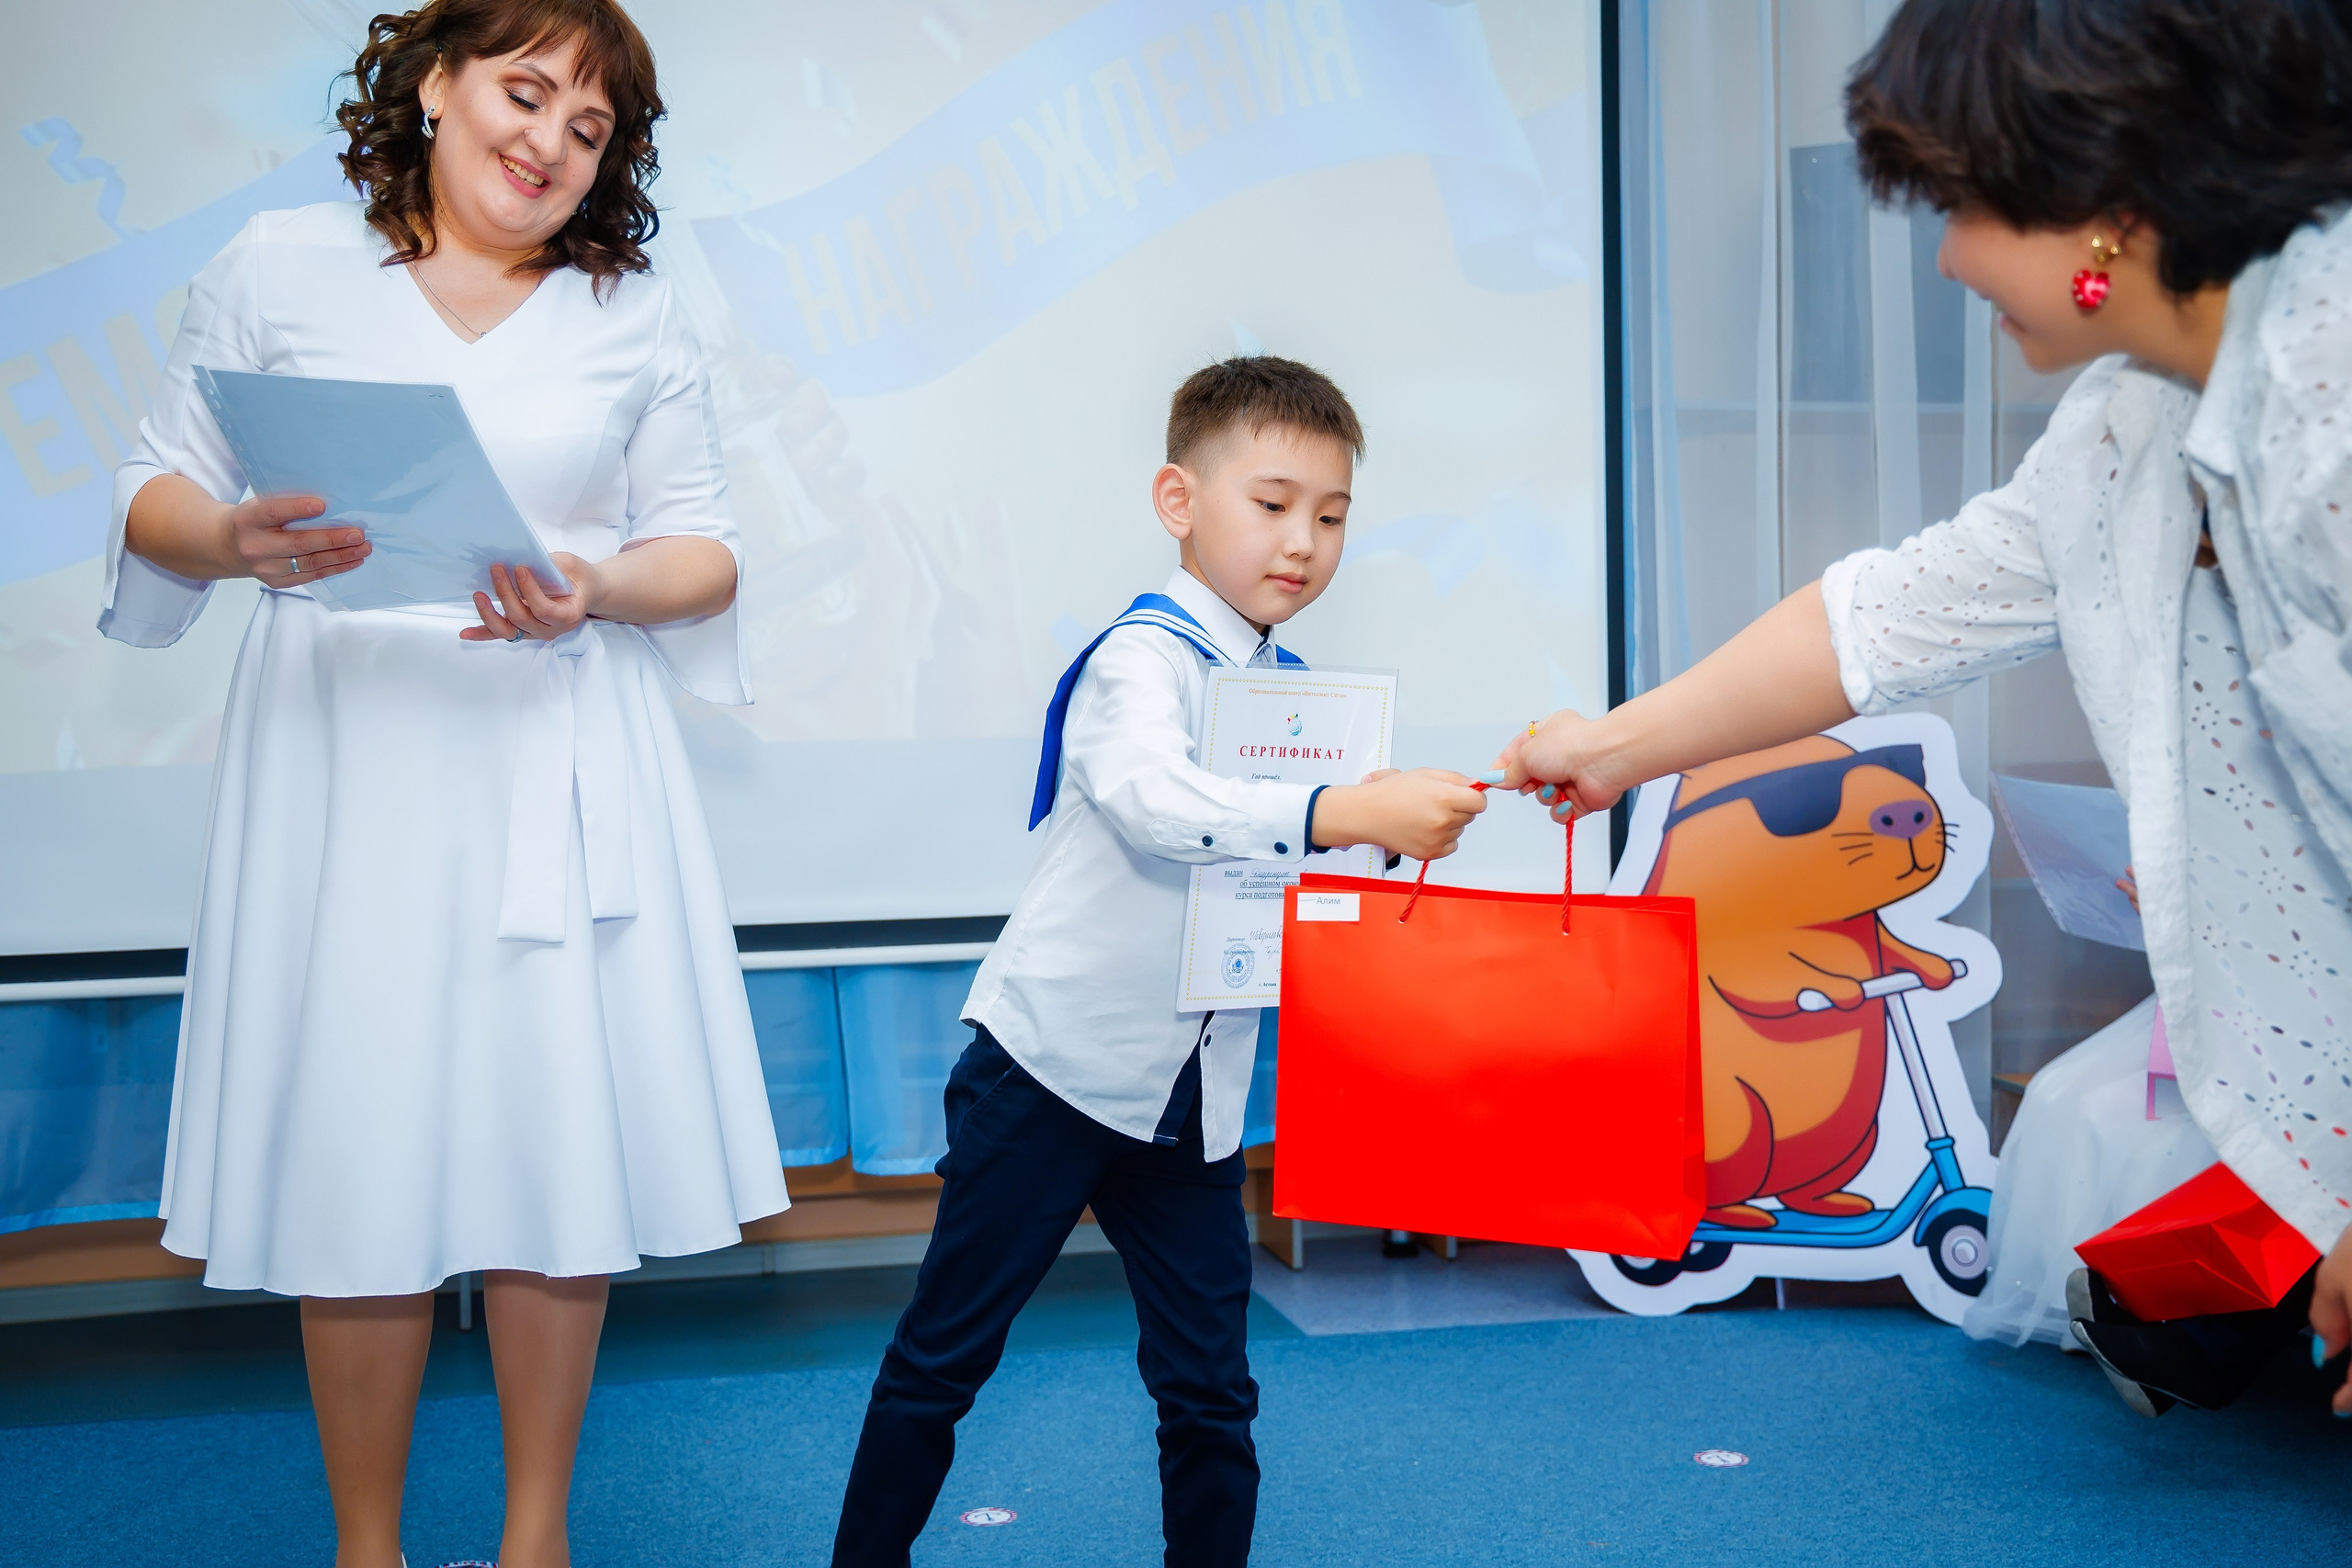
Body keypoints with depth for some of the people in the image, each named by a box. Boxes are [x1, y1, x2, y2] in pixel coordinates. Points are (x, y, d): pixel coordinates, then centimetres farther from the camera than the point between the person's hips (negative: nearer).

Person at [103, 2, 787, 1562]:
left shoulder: (636, 320, 11)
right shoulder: (280, 269, 8)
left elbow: (705, 551, 9)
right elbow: (154, 497, 8)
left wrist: (597, 590, -12)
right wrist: (233, 541, -15)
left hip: (561, 774, 1)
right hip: (343, 770, -1)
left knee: (561, 1144, 2)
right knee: (356, 1156, 1)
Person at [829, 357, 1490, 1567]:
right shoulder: (1144, 659, -13)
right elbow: (1154, 801, -34)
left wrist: (1403, 830, -5)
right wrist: (1344, 812, -43)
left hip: (1192, 1093, 6)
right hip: (1058, 1063, -6)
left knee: (1209, 1387, 8)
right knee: (944, 1356, 6)